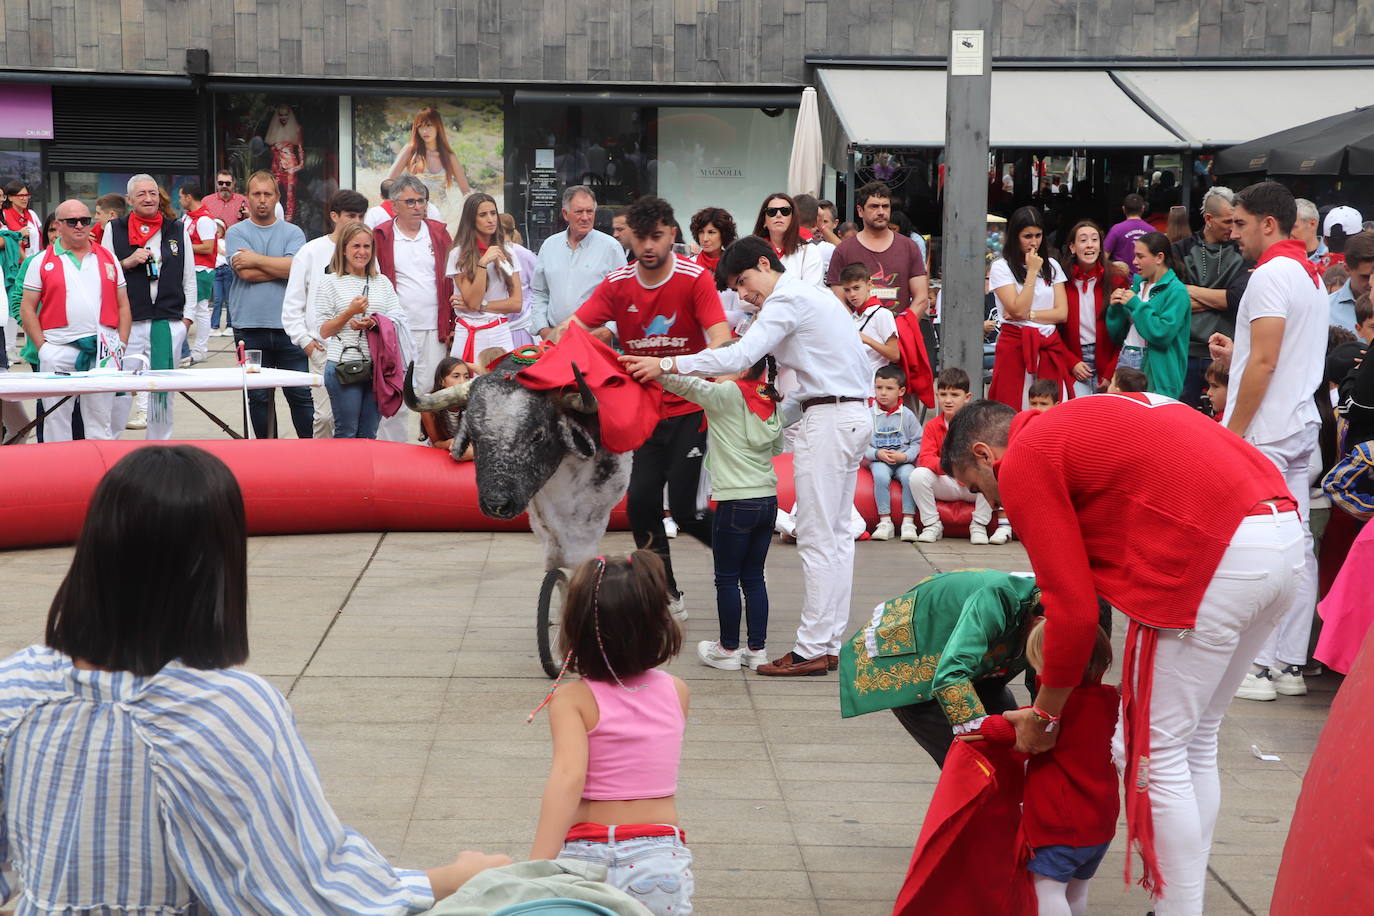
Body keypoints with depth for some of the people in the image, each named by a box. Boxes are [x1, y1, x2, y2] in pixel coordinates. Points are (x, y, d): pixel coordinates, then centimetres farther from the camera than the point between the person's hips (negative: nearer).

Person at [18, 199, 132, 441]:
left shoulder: (109, 260, 12)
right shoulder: (42, 261, 5)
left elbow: (123, 306, 14)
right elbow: (27, 308, 3)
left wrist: (122, 345, 3)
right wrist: (42, 346, -5)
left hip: (104, 350, 2)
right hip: (58, 351, -2)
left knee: (101, 419, 6)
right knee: (56, 419, 1)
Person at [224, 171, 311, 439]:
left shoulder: (293, 233, 9)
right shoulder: (236, 233, 6)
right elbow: (246, 273, -9)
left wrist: (256, 259, -6)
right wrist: (282, 267, -4)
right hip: (251, 326, 0)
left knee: (301, 394, 0)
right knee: (258, 396, 6)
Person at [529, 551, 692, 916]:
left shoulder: (571, 701, -7)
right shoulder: (677, 691, 5)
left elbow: (568, 777, -23)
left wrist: (536, 869, -29)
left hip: (586, 857, -3)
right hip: (661, 856, 3)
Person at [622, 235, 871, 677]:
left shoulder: (787, 300, -11)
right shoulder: (809, 295, 20)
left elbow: (740, 356, -23)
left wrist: (667, 364, -23)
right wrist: (781, 413, 13)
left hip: (829, 420, -10)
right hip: (854, 413, 10)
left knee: (816, 537, -7)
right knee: (836, 533, 11)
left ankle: (812, 649, -4)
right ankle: (830, 642, 15)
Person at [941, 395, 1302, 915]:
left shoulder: (1023, 464, 1)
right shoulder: (1089, 421, 27)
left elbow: (1073, 610, -3)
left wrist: (1044, 715, 10)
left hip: (1216, 557, -9)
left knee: (1157, 755, 4)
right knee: (1196, 743, 20)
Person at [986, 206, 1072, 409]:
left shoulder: (1051, 266, 14)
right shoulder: (1001, 267, 0)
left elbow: (1062, 314, 5)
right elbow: (1018, 310, -11)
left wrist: (1028, 314, -8)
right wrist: (1032, 271, -7)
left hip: (1050, 347, 4)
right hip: (1016, 345, -4)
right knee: (1014, 410, -7)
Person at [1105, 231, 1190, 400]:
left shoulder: (1176, 291, -8)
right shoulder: (1137, 284, 13)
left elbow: (1163, 334, -21)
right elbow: (1117, 335, 18)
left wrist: (1136, 305, -15)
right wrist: (1115, 308, -1)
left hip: (1153, 371, -7)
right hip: (1125, 361, 7)